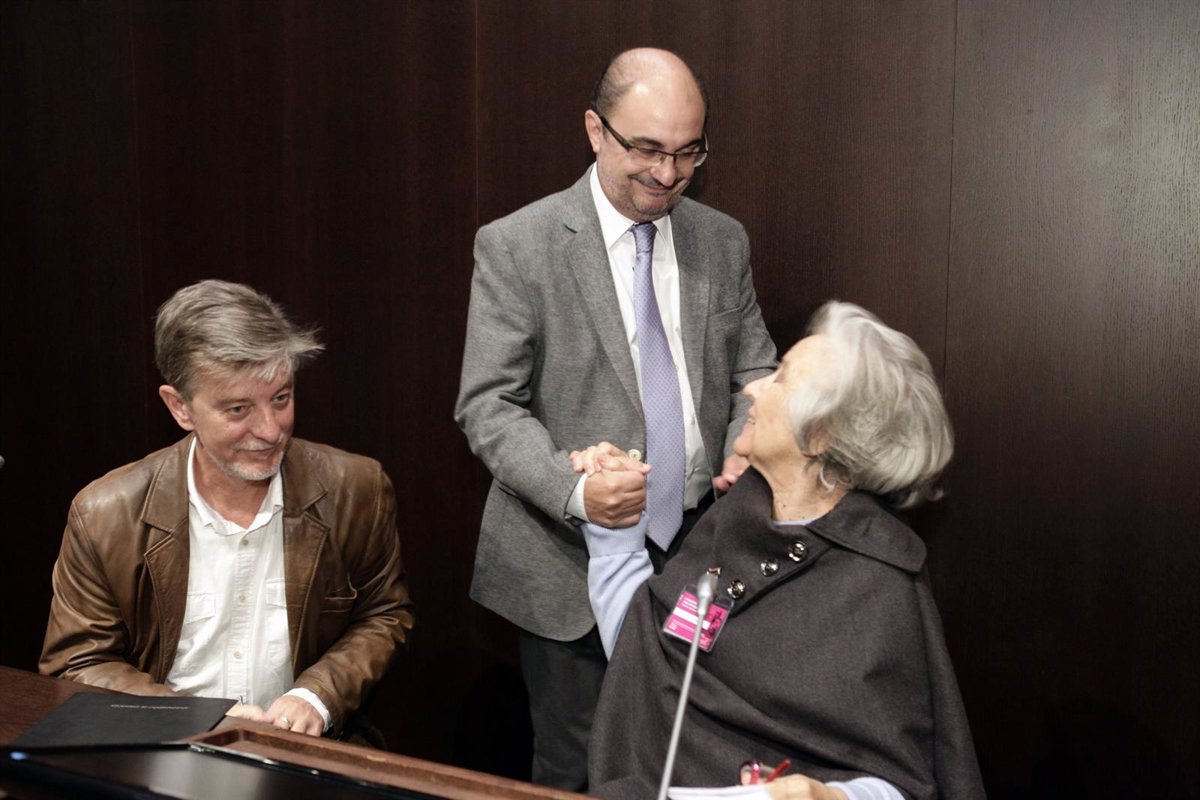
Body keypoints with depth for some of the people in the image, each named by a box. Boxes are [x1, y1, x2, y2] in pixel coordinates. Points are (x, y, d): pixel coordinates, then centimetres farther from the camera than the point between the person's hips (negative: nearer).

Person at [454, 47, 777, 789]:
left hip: (699, 553, 4)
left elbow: (753, 373, 12)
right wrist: (572, 487, -26)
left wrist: (749, 451, -10)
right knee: (576, 774, 7)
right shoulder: (515, 246, -7)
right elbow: (487, 405, -10)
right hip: (572, 561, -3)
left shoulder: (723, 241, 6)